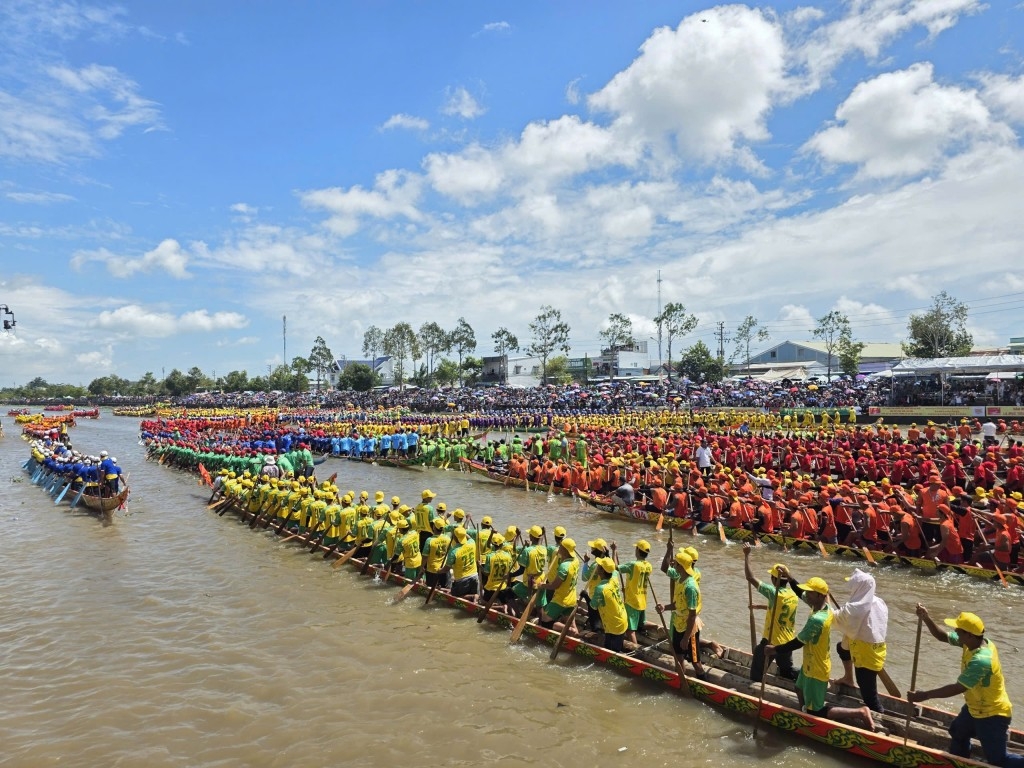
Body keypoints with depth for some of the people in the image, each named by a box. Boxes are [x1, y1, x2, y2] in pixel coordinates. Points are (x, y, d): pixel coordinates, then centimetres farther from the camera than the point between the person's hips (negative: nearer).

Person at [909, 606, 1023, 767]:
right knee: (957, 733, 28)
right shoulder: (972, 642, -12)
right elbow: (943, 636, 0)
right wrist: (926, 619, -18)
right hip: (975, 708, 9)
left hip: (992, 715, -9)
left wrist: (924, 695, -30)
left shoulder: (981, 660, -38)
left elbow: (958, 688, -35)